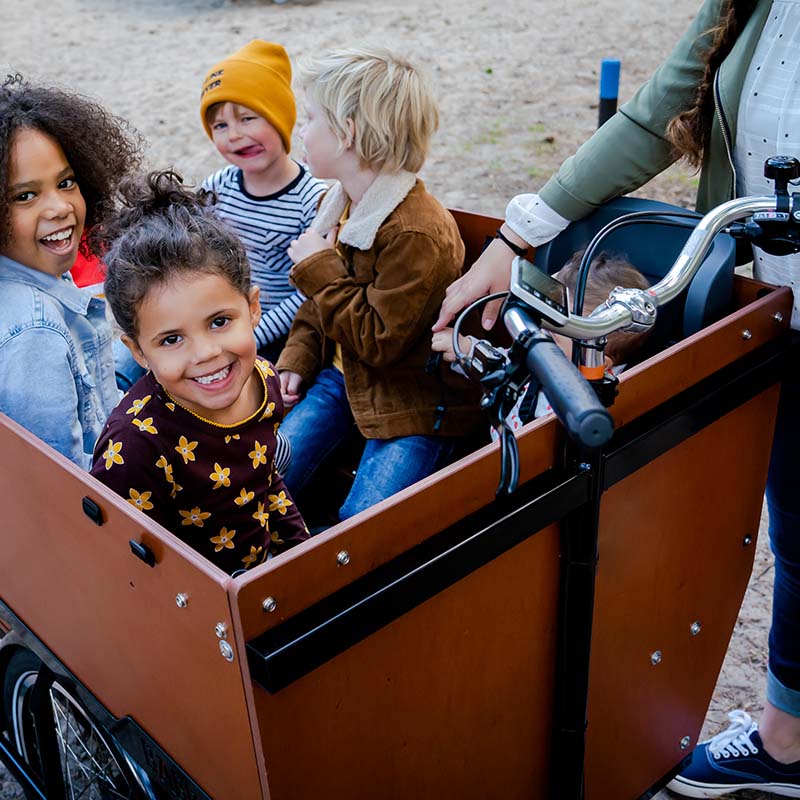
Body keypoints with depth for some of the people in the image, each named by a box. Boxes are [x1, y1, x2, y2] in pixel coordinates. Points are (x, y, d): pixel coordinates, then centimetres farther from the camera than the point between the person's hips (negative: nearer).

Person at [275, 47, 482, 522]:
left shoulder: (417, 233, -27)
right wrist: (297, 358, 3)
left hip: (412, 400, -8)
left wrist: (319, 270, -21)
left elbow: (378, 342, -25)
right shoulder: (338, 202, 3)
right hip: (345, 373, 8)